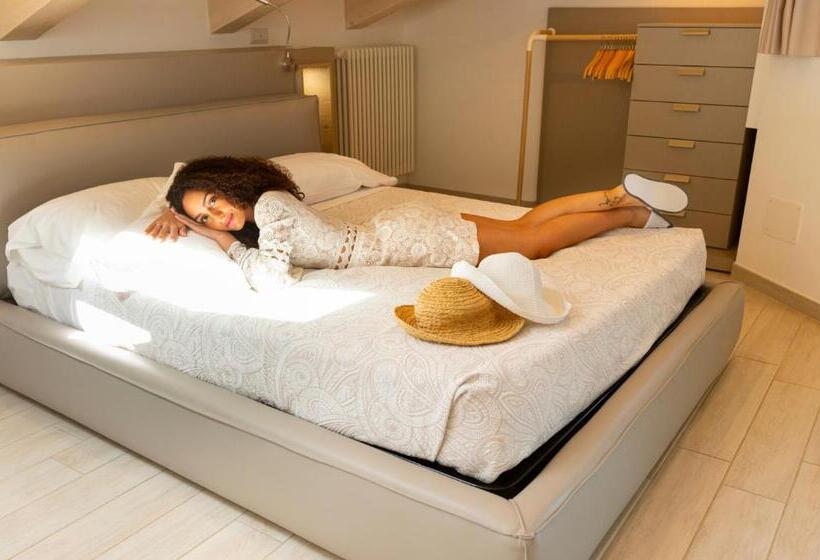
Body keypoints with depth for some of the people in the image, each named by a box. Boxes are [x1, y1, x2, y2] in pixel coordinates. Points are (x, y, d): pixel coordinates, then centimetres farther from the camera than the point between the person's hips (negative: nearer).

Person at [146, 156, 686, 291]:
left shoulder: (268, 203, -25)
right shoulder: (243, 213, 1)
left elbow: (276, 281, -33)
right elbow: (190, 187, 20)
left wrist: (228, 242, -19)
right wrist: (176, 214, -1)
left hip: (409, 236, -7)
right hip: (394, 229, 7)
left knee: (534, 239, 5)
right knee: (525, 226, 17)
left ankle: (632, 210, 23)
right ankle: (622, 195, 27)